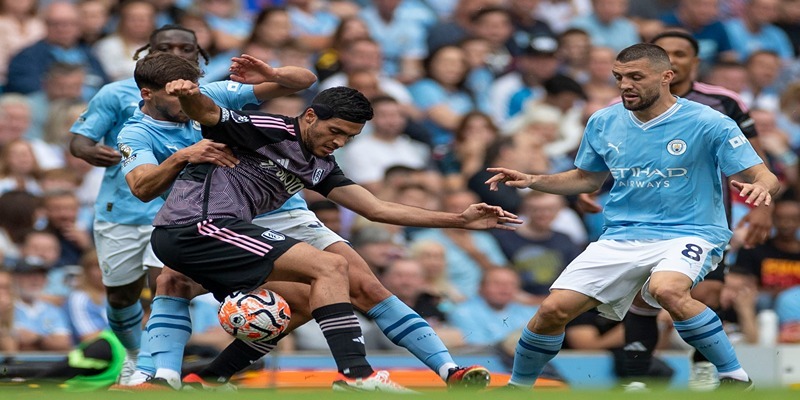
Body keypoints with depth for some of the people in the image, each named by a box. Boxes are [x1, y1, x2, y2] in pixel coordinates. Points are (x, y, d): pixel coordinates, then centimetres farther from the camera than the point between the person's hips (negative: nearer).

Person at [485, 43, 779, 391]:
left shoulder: (708, 123, -9)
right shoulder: (603, 123, 6)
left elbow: (762, 176, -10)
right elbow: (588, 179, 22)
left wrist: (760, 187, -35)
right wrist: (532, 181, 7)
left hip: (689, 233, -5)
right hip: (621, 239, 5)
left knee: (666, 288, -38)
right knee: (554, 310, -9)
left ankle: (735, 377, -22)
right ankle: (517, 387, 18)